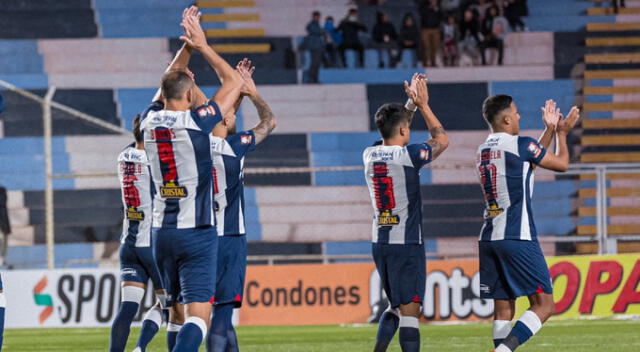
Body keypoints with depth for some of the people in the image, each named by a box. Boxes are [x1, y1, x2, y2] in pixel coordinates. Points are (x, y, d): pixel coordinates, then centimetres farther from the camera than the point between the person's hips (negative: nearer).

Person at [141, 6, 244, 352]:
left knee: (176, 308, 20)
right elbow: (233, 82, 0)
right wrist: (202, 46, 7)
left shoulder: (150, 120, 3)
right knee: (197, 318, -11)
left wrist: (187, 45, 27)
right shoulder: (195, 121, -12)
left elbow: (168, 84, 23)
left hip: (161, 231, 6)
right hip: (197, 233, -6)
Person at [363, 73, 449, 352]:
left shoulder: (370, 155, 5)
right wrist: (423, 105, 12)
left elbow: (392, 135, 27)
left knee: (395, 306, 18)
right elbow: (441, 140, 6)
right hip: (407, 243, -7)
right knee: (410, 309, -5)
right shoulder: (409, 155, -13)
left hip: (379, 243, 7)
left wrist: (411, 104, 27)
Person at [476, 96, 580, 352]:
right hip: (517, 238, -8)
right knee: (543, 305, -5)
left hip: (489, 238, 8)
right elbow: (561, 164, 7)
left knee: (503, 310, 7)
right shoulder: (519, 144, -8)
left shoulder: (482, 151, 15)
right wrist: (562, 132, 22)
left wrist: (550, 129, 35)